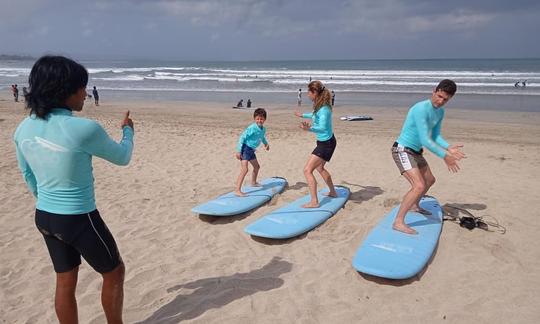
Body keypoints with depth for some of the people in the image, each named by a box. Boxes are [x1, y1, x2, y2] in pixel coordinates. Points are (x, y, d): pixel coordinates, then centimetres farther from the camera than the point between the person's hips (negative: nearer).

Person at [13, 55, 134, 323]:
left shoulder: (23, 129, -3)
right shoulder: (84, 129, -24)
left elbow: (28, 175, 11)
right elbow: (122, 158, -7)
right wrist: (128, 130, 13)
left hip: (44, 217, 7)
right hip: (79, 220, -7)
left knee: (65, 283, 22)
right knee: (114, 272, 17)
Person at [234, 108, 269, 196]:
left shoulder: (263, 129, 3)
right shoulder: (252, 128, -22)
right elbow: (242, 137, -22)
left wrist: (266, 143, 22)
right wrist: (238, 151, -24)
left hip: (251, 150, 9)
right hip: (245, 148, -9)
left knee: (257, 167, 26)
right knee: (244, 169, -22)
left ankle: (253, 182, 53)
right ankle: (237, 190, -25)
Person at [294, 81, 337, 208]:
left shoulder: (323, 108, -25)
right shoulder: (320, 106, 4)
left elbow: (322, 127, -35)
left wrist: (309, 128, -52)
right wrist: (303, 115, 41)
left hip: (326, 143, -10)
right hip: (325, 142, 10)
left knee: (307, 170, -11)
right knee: (320, 167, 28)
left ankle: (314, 202, -9)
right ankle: (332, 192, 43)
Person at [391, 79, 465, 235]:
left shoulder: (440, 112, 5)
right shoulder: (421, 109, -24)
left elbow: (435, 136, 10)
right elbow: (425, 140, -28)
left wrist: (449, 148, -9)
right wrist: (445, 157, -24)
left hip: (415, 152, 10)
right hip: (403, 151, -10)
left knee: (430, 180, 26)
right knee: (419, 186, -23)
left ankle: (414, 205, 50)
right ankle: (398, 222, -17)